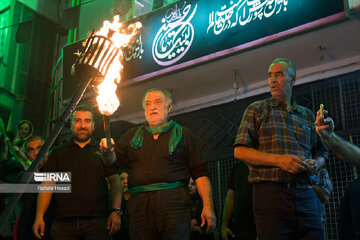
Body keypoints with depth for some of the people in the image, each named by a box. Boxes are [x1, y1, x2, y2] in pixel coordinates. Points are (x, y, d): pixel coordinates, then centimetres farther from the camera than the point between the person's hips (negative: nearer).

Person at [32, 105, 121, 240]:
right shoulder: (58, 154, 16)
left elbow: (114, 182, 6)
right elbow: (48, 185, 9)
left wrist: (116, 211, -8)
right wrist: (39, 217, -1)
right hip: (62, 223, 1)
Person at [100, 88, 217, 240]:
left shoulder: (182, 134, 13)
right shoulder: (132, 135, 21)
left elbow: (199, 172, 7)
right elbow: (113, 161, 11)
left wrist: (208, 207, -3)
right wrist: (107, 151, -13)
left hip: (173, 201, -2)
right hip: (139, 203, 2)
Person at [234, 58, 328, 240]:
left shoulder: (307, 116, 19)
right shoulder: (256, 110, 10)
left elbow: (321, 152, 22)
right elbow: (240, 151, 0)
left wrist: (315, 164, -4)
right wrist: (279, 160, -12)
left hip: (305, 195, 3)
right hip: (270, 191, -3)